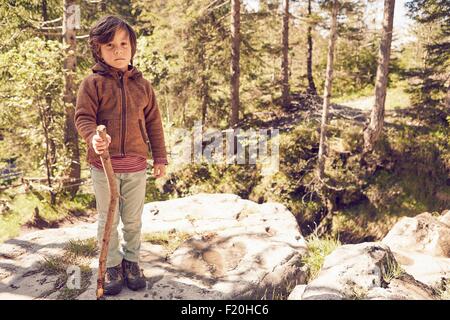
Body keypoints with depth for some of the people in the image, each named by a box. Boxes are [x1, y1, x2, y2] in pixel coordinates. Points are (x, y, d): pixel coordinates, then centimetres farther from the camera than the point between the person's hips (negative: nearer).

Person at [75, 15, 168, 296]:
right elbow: (83, 117, -8)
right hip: (104, 163, -2)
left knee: (134, 220, 14)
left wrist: (160, 157, 7)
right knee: (108, 220, 11)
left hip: (136, 164, 3)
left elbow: (154, 123, 8)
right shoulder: (93, 83, -5)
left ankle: (132, 261, 34)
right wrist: (93, 137, -30)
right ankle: (112, 265, 28)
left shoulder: (142, 85, 5)